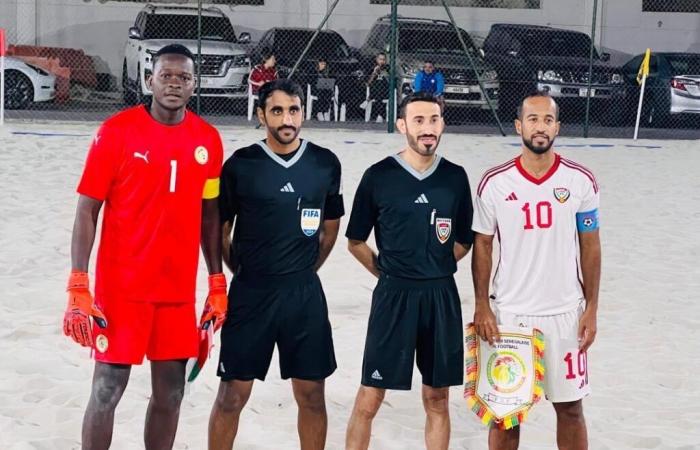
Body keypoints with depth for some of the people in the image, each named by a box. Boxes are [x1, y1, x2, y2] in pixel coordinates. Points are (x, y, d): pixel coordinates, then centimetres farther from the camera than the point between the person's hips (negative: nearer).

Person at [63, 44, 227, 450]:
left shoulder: (208, 140, 4)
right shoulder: (117, 131, -8)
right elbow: (87, 210, -7)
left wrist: (217, 284, 11)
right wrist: (78, 287, -13)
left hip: (179, 289, 4)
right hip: (122, 287, -4)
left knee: (171, 391, 9)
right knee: (107, 389, -1)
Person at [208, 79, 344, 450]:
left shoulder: (325, 163, 2)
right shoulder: (240, 164, -5)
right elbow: (218, 230, 4)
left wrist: (305, 272, 12)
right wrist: (244, 273, 9)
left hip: (305, 294, 2)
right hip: (250, 294, -2)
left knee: (311, 395, 7)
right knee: (232, 395, 2)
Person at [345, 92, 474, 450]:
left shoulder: (455, 177, 4)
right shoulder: (379, 176, -4)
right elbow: (356, 241, 4)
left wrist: (434, 270, 9)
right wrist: (390, 273, 4)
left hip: (442, 297, 3)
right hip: (393, 296, -3)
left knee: (437, 399, 10)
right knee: (369, 400, -3)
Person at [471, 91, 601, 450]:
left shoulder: (581, 181, -3)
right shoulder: (495, 183, -4)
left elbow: (590, 247, 3)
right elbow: (482, 247, 2)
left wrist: (591, 308, 0)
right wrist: (482, 307, -4)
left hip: (565, 313, 1)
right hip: (509, 313, 0)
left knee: (570, 408, 8)